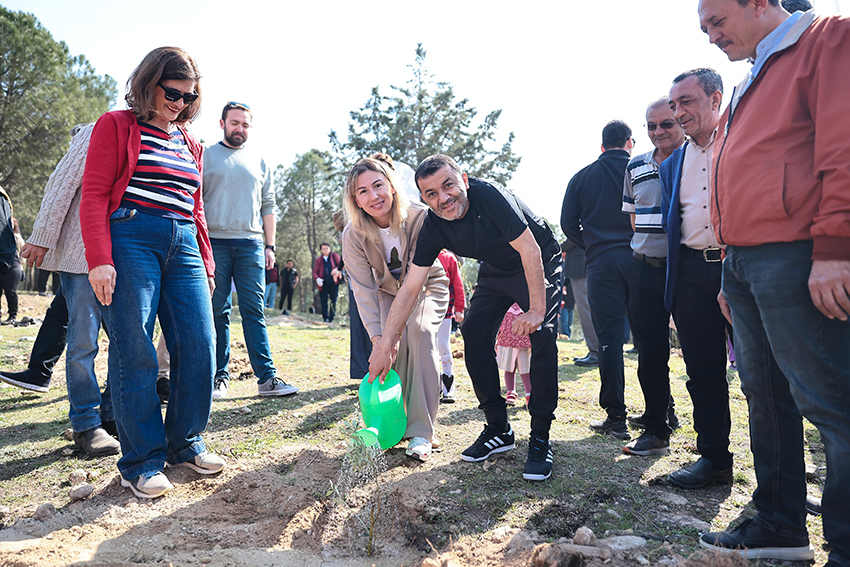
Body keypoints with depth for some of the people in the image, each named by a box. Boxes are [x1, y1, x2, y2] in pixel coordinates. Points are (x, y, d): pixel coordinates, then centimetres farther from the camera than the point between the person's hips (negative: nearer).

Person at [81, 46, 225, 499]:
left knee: (199, 347, -2)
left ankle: (185, 444, 15)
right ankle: (141, 462, 5)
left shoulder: (190, 144, 22)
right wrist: (99, 259, -14)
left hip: (183, 246, 6)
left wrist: (206, 263, 17)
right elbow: (94, 195, -3)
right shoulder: (116, 126, 6)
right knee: (135, 353, -5)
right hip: (131, 240, -5)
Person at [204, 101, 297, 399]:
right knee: (217, 313, 1)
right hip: (214, 241, -1)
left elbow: (267, 206, 18)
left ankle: (267, 377, -4)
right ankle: (220, 376, 8)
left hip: (251, 244, 2)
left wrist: (270, 246, 10)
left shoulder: (259, 162, 19)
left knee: (254, 312, -2)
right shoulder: (205, 156, 10)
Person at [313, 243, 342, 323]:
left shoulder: (335, 256, 9)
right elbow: (315, 272, 11)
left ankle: (331, 318, 6)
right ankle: (325, 318, 4)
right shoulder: (318, 259, 11)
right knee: (324, 301, -2)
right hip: (323, 284, 1)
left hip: (334, 283, -1)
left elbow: (341, 265, 4)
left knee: (333, 301, -1)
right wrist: (317, 279, -11)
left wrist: (337, 269, -19)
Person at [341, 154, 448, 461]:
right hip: (388, 292, 2)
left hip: (427, 289, -2)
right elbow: (364, 289, -21)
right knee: (389, 341, -23)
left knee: (419, 332, -28)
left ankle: (421, 432, -25)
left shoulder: (419, 217, -29)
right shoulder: (353, 235, -21)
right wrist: (377, 337, -31)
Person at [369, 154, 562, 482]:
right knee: (474, 333, -7)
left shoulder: (489, 196, -34)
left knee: (541, 337, -22)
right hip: (495, 271, 6)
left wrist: (536, 310, -31)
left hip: (539, 266, -5)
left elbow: (530, 250, -31)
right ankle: (498, 430, 6)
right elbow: (410, 288, -16)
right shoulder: (433, 228, -17)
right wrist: (385, 345, -21)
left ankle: (540, 440, -13)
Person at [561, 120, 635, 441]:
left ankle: (615, 418, 1)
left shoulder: (582, 177, 8)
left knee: (609, 339, 0)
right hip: (640, 259, 1)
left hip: (601, 264, -1)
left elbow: (568, 224, 4)